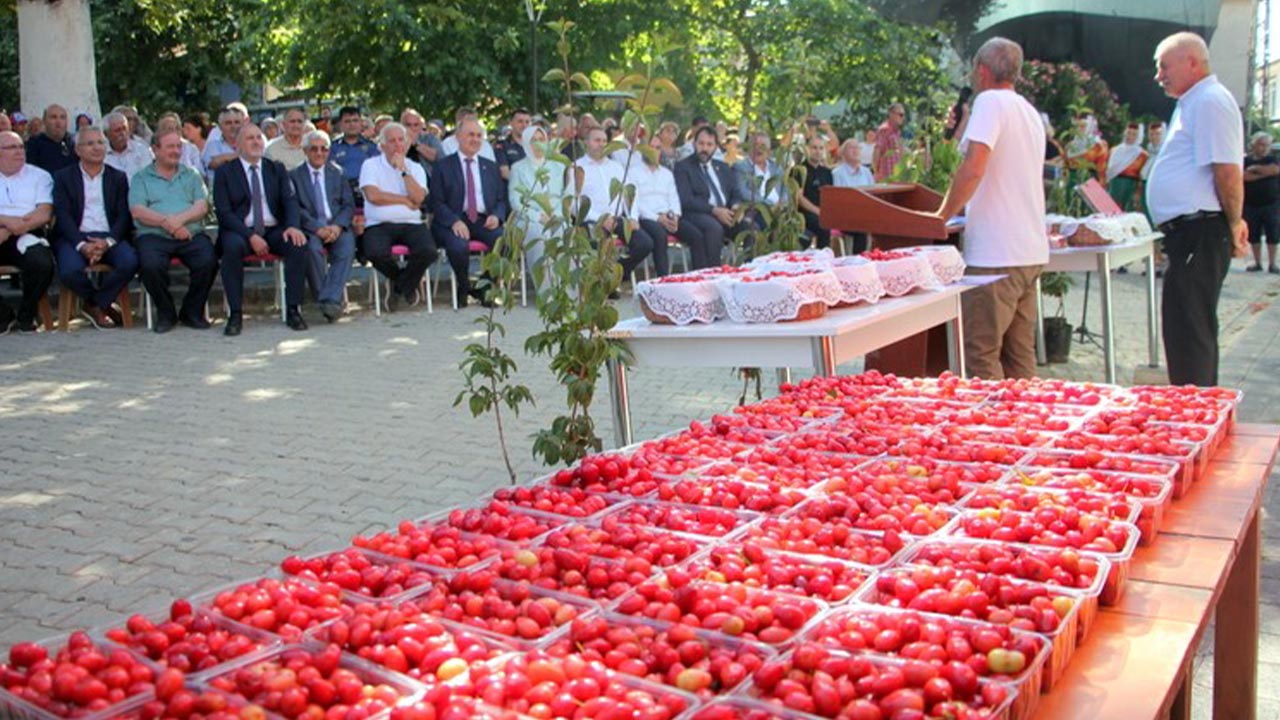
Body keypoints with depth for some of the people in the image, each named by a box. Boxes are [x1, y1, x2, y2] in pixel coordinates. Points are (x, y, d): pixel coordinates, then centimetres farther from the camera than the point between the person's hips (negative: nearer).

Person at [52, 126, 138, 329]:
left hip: (109, 237, 1)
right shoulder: (63, 177, 12)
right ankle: (103, 306, -2)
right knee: (70, 270, -32)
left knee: (130, 262, -30)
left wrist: (108, 241, -14)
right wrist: (81, 244, -18)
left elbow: (124, 215, 6)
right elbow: (63, 215, 0)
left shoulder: (118, 177, 16)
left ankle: (93, 304, -6)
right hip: (75, 237, -1)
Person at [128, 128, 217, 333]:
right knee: (150, 265, -32)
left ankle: (192, 311, -4)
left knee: (208, 261, -29)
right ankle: (165, 313, -5)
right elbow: (138, 211, 0)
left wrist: (180, 219, -13)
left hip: (192, 234, 1)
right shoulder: (141, 178, 16)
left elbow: (202, 206, 6)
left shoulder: (191, 175, 22)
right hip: (154, 235, -1)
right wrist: (166, 222, -15)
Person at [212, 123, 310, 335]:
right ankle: (235, 314, -26)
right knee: (233, 247, -35)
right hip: (240, 231, -2)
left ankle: (293, 310, -21)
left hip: (274, 230, 2)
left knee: (298, 244, -28)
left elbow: (290, 200, 4)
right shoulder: (224, 172, 5)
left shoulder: (277, 169, 15)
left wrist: (292, 226, -19)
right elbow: (224, 212, -4)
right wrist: (251, 236, -19)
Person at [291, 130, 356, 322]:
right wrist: (317, 228, -17)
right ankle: (322, 296, -25)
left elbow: (349, 205, 10)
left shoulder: (337, 173, 19)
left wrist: (338, 226, -10)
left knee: (348, 246, -31)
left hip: (337, 226, 2)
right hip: (310, 228, -2)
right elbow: (296, 208, -2)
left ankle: (330, 300, -37)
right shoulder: (294, 175, 10)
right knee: (312, 247, -35)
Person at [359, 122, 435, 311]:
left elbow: (419, 198, -4)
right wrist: (405, 200, -2)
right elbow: (373, 196, -10)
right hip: (379, 225, -2)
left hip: (411, 224, 2)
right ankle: (407, 284, 2)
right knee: (376, 253, -34)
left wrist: (404, 170, -6)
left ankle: (399, 286, 4)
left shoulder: (415, 168, 14)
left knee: (428, 251, -28)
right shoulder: (371, 165, 7)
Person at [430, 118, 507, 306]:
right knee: (458, 246, -36)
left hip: (484, 221, 3)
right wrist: (454, 221, -18)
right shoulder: (443, 166, 7)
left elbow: (501, 199, 19)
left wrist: (496, 216, -5)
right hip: (454, 222, -3)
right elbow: (436, 202, 0)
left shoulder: (491, 167, 20)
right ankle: (464, 288, -4)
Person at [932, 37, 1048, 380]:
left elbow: (973, 168, -21)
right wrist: (962, 210, 30)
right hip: (1032, 250, 9)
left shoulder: (990, 101, -9)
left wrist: (942, 216, -11)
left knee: (980, 353, -5)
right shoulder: (1031, 113, 19)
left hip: (996, 253, -9)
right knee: (1020, 354, 13)